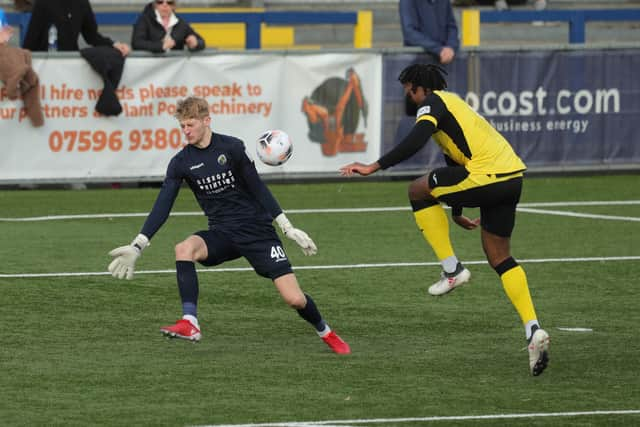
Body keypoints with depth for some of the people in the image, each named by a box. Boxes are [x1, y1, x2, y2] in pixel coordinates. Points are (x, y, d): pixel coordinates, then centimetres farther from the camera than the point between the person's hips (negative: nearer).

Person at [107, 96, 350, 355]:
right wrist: (137, 246, -11)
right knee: (184, 249, -31)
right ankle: (189, 325, -34)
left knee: (294, 299, -12)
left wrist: (287, 228, -1)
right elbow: (162, 207, -3)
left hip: (258, 231, -2)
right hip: (222, 234, 2)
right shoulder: (181, 163, -1)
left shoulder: (231, 147, -7)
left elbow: (258, 188, 0)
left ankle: (325, 333, 20)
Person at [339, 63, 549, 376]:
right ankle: (533, 330, 2)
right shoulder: (451, 104, 30)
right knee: (500, 258, 15)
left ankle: (452, 269, 5)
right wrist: (455, 213, 47)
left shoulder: (432, 103, -2)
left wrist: (375, 167, -23)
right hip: (512, 177, 10)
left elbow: (415, 141, -22)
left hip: (487, 176, -10)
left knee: (419, 191, 9)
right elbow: (456, 162, 39)